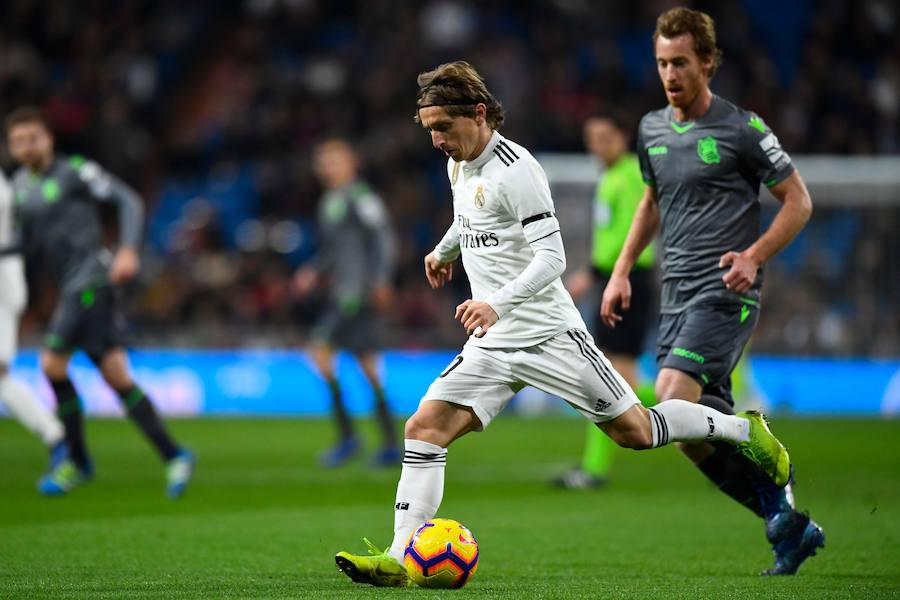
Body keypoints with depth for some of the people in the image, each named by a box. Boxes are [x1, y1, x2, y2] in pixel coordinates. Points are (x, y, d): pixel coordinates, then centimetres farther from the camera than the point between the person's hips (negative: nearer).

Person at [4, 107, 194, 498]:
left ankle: (77, 460, 1)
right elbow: (28, 249, 22)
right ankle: (173, 457, 4)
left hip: (90, 276, -7)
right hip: (71, 288, 7)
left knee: (52, 363, -12)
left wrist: (128, 249, -20)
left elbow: (128, 201, -7)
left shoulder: (75, 172, -3)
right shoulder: (20, 187, 18)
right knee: (116, 377, 2)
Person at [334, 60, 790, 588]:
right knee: (425, 428, -11)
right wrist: (445, 250, 47)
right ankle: (400, 559, -15)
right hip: (491, 345, 7)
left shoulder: (515, 169, -18)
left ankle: (744, 429, 25)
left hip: (549, 335, -7)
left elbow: (552, 257, -24)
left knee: (635, 432, 2)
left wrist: (498, 303, -37)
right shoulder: (459, 164, 9)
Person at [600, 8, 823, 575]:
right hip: (676, 295, 7)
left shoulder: (741, 127, -7)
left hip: (725, 294, -7)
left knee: (674, 403, -24)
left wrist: (754, 256, -17)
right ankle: (793, 528, 14)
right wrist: (622, 271, 18)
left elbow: (798, 201, -3)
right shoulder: (652, 129, 12)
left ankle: (773, 483, -5)